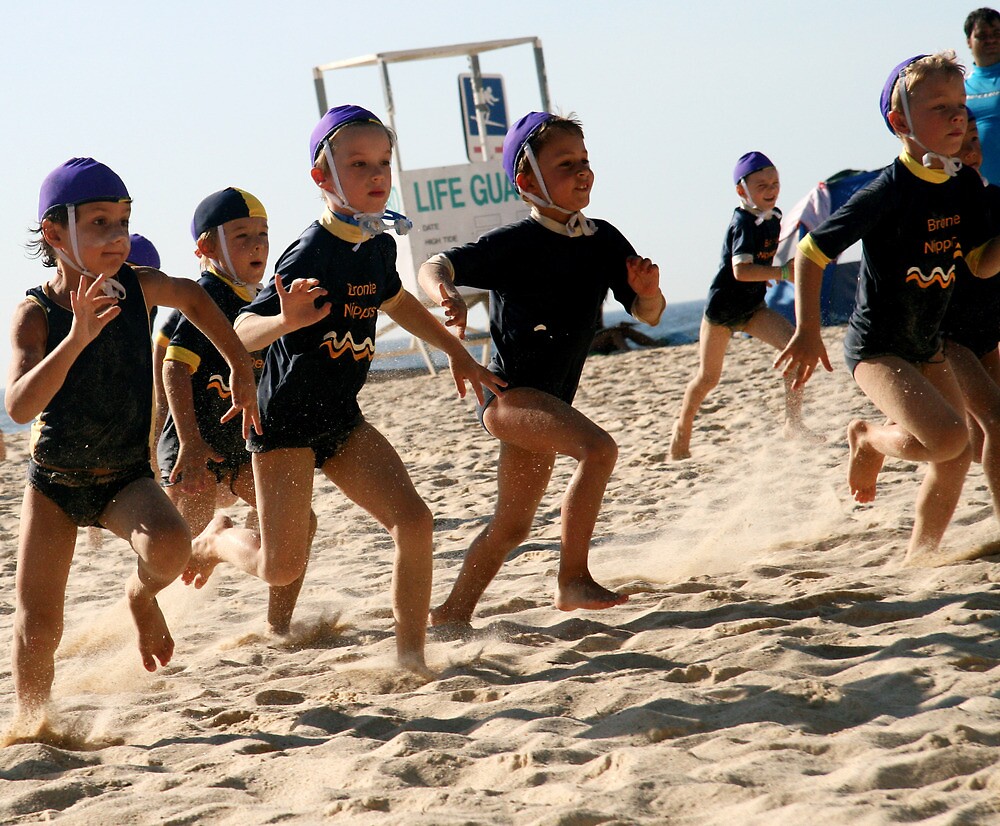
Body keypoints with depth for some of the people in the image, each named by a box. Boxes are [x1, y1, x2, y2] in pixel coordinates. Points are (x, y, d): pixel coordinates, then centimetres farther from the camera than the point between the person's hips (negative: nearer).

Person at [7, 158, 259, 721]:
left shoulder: (137, 288, -9)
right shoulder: (36, 314, -17)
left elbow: (194, 297, 15)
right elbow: (20, 406, -33)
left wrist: (241, 369, 16)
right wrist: (77, 338, -44)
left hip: (127, 478, 1)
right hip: (54, 482, -1)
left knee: (169, 546, -31)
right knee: (38, 629, -3)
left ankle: (142, 595, 5)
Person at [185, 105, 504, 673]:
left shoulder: (380, 244, 3)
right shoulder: (311, 254, -21)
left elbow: (396, 301, 26)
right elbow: (243, 331, -25)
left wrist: (456, 351, 30)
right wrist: (285, 321, -46)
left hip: (342, 418, 7)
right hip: (287, 419, -7)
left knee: (414, 522, -10)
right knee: (283, 568, -4)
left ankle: (412, 655, 1)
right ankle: (218, 540, 30)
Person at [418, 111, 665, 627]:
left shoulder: (603, 241, 4)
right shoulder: (515, 243, -14)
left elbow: (647, 314, 10)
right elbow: (433, 267, -19)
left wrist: (647, 290, -13)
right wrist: (446, 294, -41)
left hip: (549, 400, 8)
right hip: (509, 391, -8)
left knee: (512, 526, 16)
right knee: (598, 448, -30)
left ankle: (453, 612, 31)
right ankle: (573, 580, -26)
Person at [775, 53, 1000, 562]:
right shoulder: (888, 191, -22)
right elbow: (811, 252, -19)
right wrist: (807, 333, -23)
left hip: (926, 345, 7)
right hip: (875, 348, -7)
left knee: (956, 458, 7)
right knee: (947, 437, -25)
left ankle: (919, 556, 26)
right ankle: (870, 441, 5)